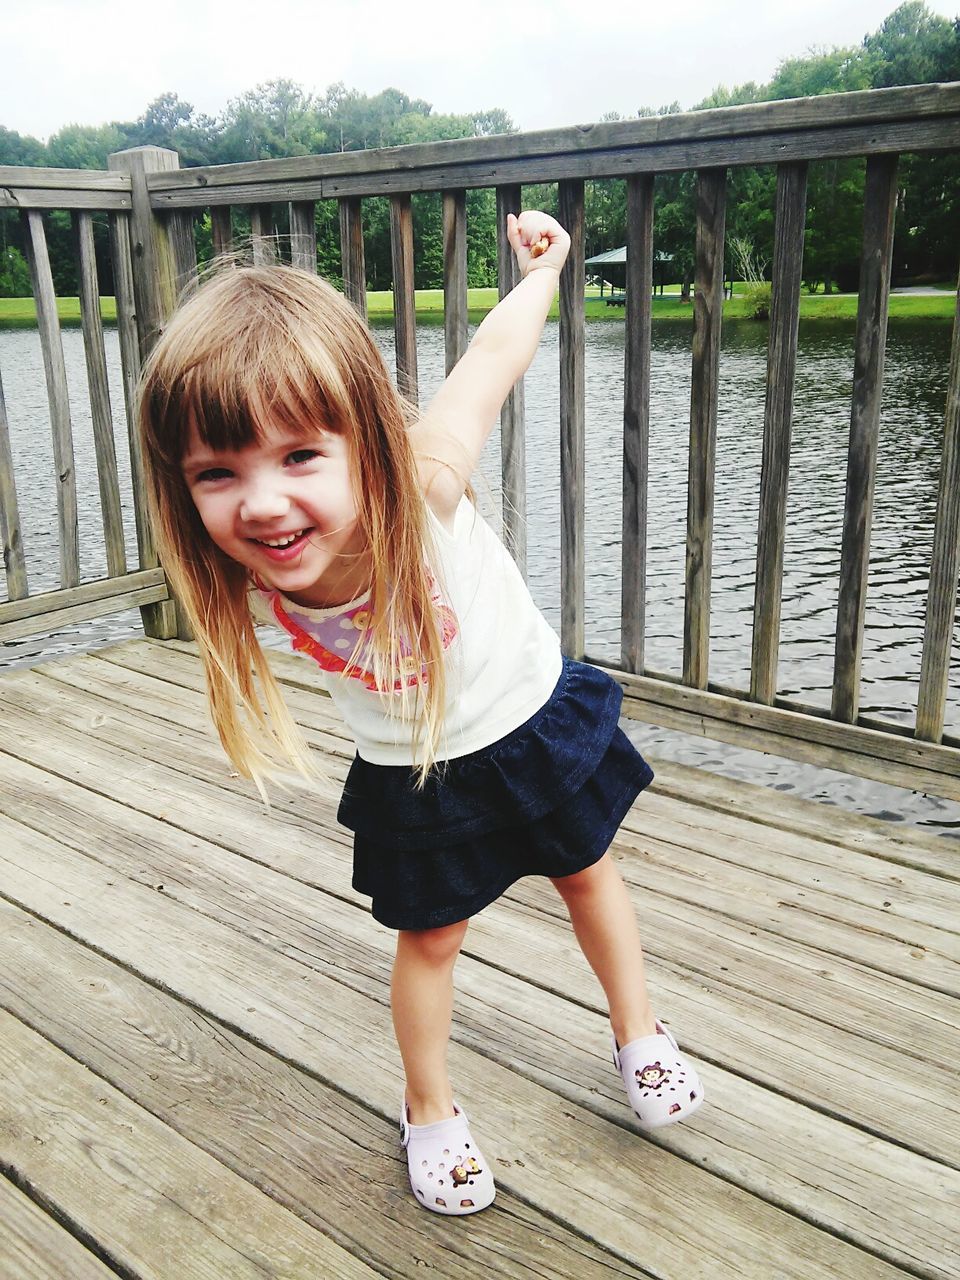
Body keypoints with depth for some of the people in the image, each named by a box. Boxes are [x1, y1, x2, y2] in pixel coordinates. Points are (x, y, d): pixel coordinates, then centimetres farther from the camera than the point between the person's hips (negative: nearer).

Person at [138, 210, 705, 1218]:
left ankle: (637, 1033, 49)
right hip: (410, 775, 1)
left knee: (587, 873, 21)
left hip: (533, 716, 0)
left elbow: (495, 351, -22)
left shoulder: (422, 487, -38)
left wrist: (541, 267, -7)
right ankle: (429, 1111, 42)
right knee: (429, 937, 14)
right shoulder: (248, 577, -30)